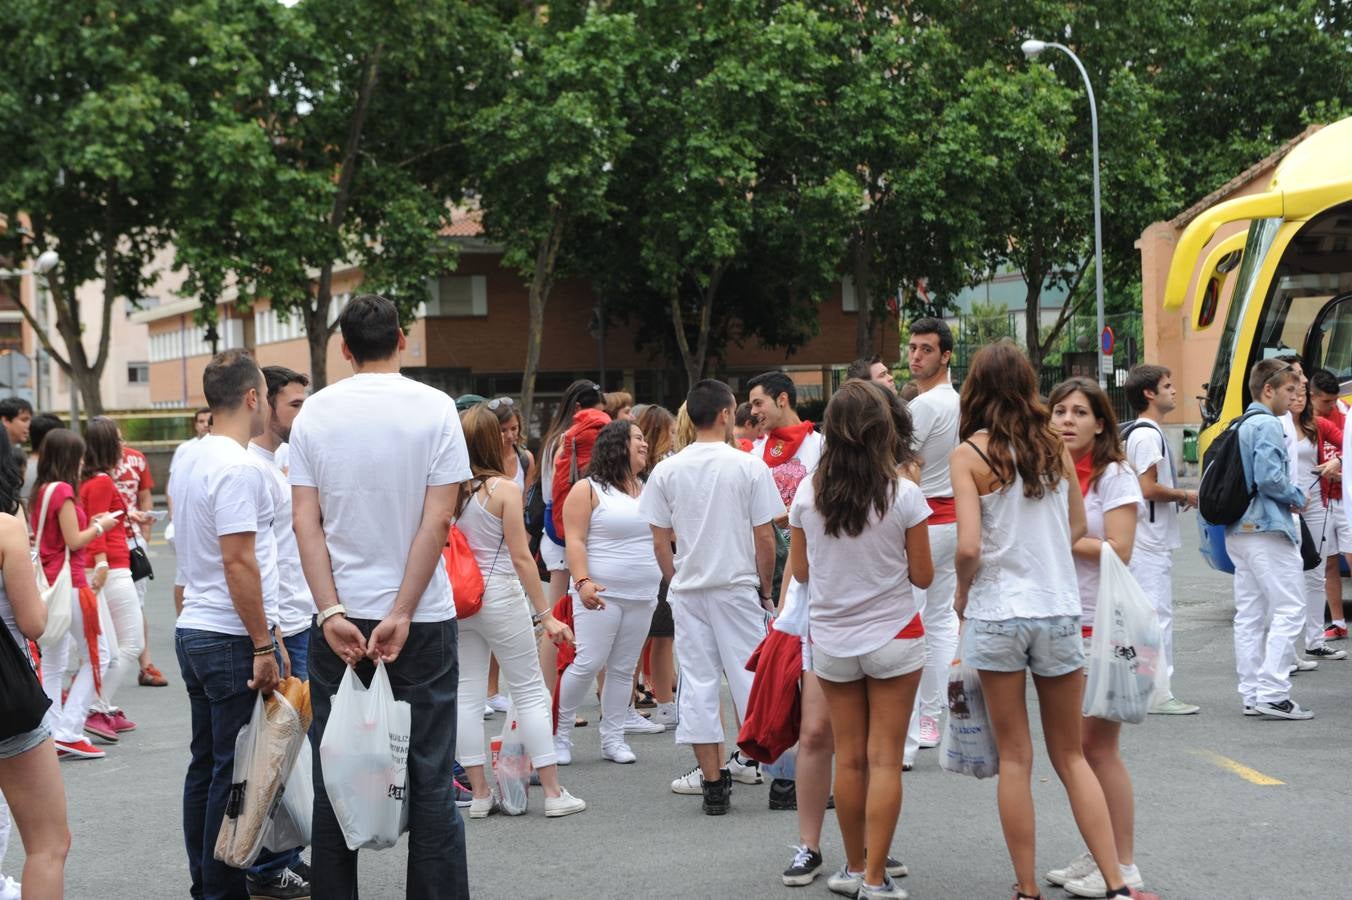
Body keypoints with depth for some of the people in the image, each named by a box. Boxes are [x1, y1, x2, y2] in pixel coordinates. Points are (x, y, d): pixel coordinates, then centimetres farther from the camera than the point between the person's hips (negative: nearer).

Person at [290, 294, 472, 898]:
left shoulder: (315, 412, 2)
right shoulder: (435, 408, -4)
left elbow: (304, 521, -4)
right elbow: (438, 521, -10)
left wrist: (332, 613, -8)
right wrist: (401, 615, -10)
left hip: (339, 618, 2)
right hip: (422, 620, -2)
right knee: (430, 778, 3)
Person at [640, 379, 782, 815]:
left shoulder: (667, 471, -1)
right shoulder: (749, 467, -7)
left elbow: (660, 540, 2)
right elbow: (765, 537, -5)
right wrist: (765, 587, 7)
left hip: (687, 589, 2)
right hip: (737, 585, -2)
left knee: (697, 682, 5)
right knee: (750, 677, 5)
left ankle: (713, 781, 6)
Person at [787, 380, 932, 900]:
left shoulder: (808, 494, -5)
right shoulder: (903, 495, -12)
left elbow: (800, 571, 5)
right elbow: (922, 576, -5)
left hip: (831, 640, 3)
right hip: (893, 637, -3)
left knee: (849, 758, 12)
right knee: (885, 759, 1)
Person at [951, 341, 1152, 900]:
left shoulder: (970, 454, -8)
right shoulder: (1054, 447, 4)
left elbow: (969, 546, -15)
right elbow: (1077, 528, 14)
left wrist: (962, 591, 2)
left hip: (997, 613, -3)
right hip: (1059, 610, 3)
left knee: (1014, 758, 7)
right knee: (1070, 756, 13)